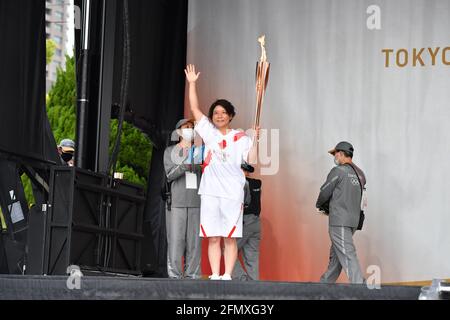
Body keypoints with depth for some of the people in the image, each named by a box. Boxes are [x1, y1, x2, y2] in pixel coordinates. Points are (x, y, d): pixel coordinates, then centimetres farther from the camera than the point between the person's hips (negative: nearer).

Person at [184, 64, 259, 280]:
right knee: (212, 237, 3)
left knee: (230, 237, -1)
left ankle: (227, 275, 0)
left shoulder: (241, 138, 6)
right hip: (210, 192, 2)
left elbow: (252, 161, -2)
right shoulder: (209, 133, 11)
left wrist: (255, 140, -13)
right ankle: (215, 276, 6)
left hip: (232, 193, -2)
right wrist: (192, 83, 4)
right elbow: (194, 108, 8)